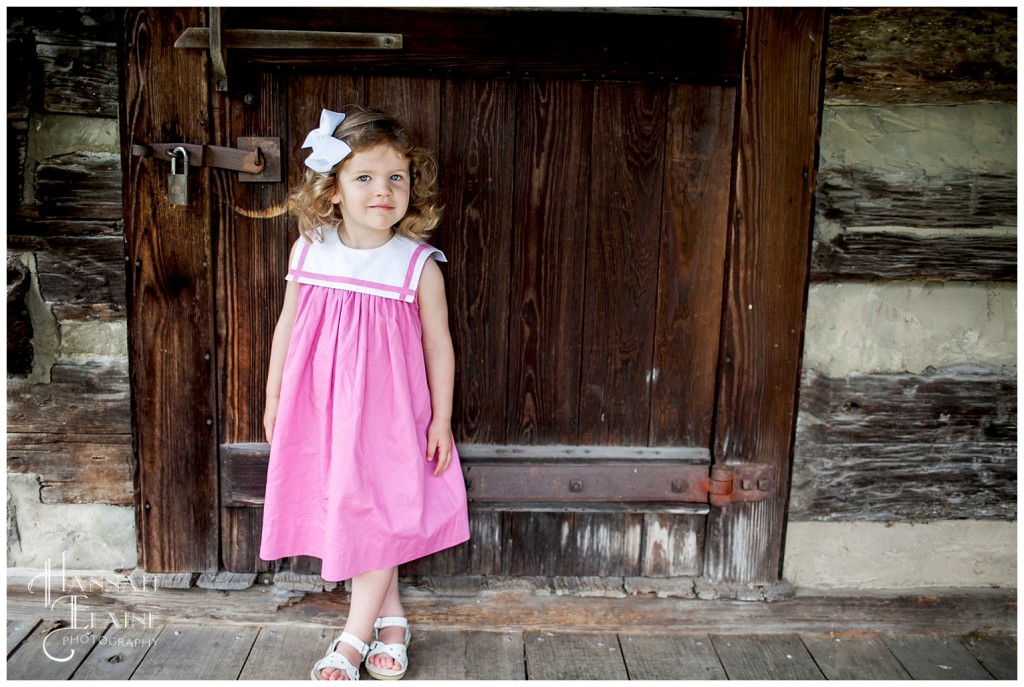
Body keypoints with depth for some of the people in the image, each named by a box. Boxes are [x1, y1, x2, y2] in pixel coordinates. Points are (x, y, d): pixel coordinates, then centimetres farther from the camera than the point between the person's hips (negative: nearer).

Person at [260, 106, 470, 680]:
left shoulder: (419, 265, -11)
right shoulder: (308, 251, -3)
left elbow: (438, 343, -3)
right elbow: (287, 324, 8)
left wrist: (442, 417, -1)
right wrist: (273, 397, 12)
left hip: (386, 413, -3)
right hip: (319, 410, 4)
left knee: (376, 515, 4)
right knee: (342, 510, 12)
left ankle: (355, 636, 22)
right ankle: (391, 619, 30)